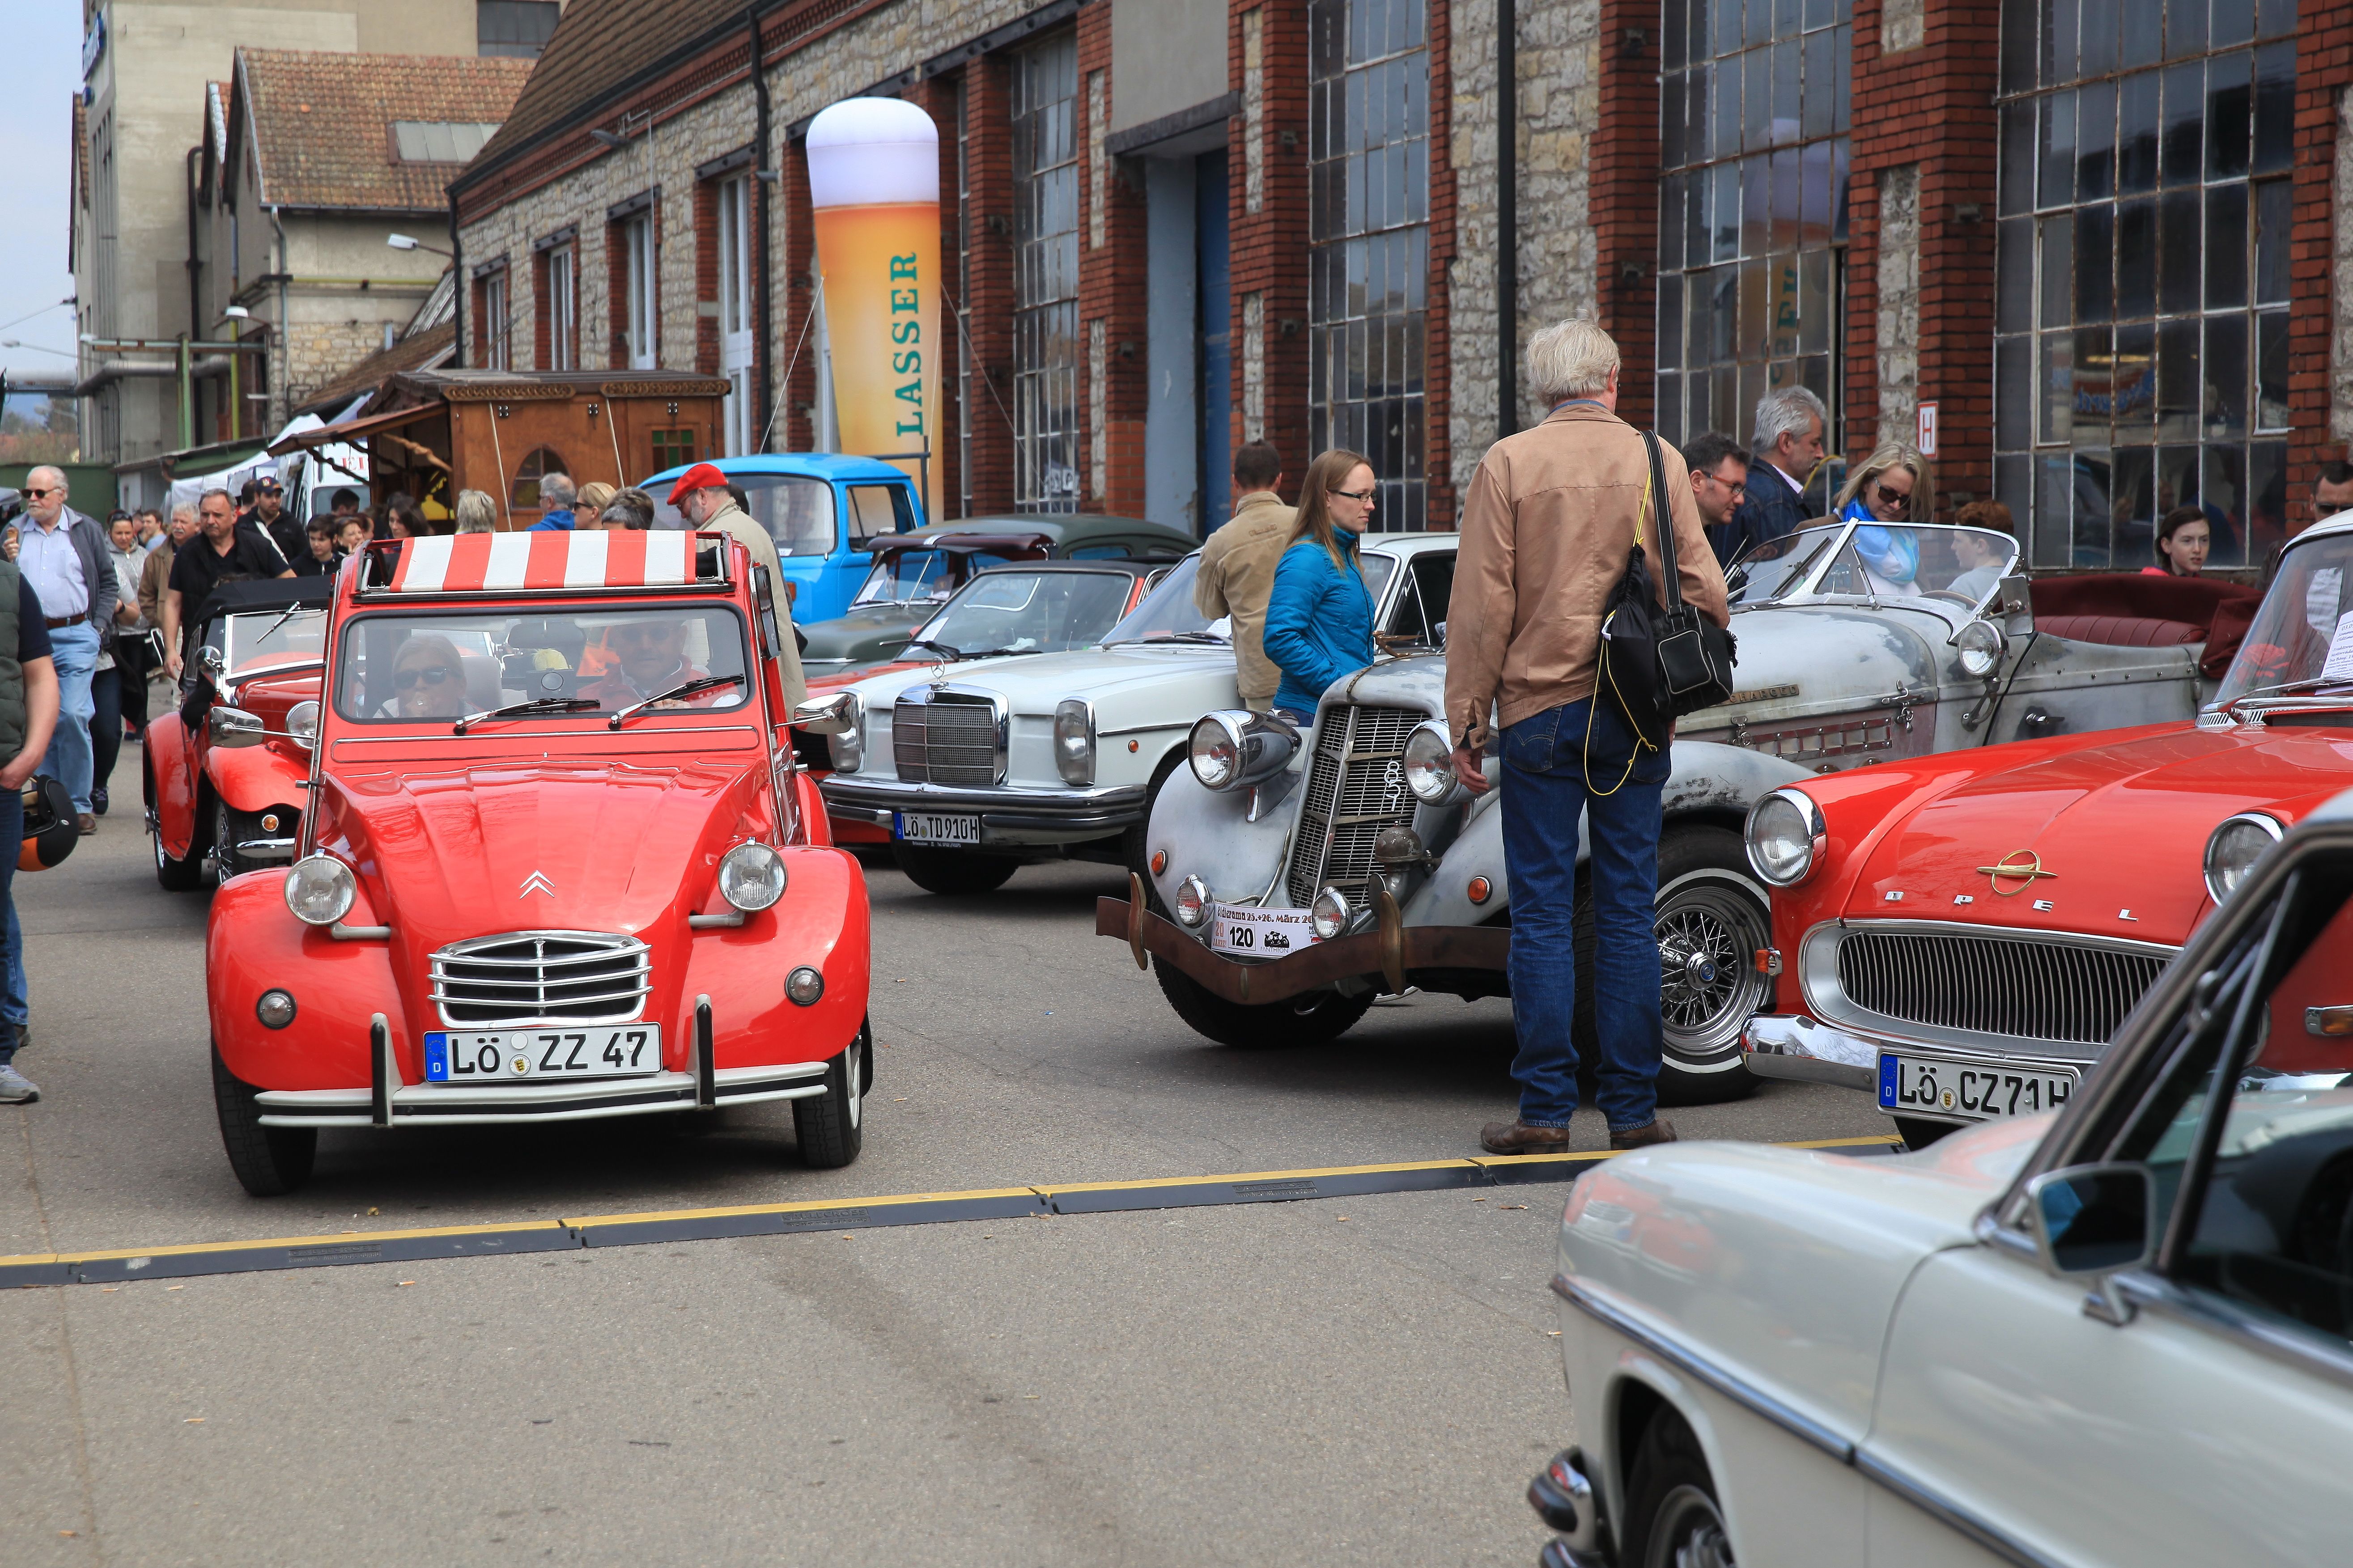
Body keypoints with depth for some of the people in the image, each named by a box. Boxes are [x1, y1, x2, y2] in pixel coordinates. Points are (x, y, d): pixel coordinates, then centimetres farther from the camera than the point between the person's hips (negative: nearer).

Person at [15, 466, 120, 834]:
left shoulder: (87, 531, 8)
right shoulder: (14, 534, 13)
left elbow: (108, 582, 10)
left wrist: (100, 626, 0)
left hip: (75, 637, -3)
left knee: (72, 716, -13)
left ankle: (79, 804, -6)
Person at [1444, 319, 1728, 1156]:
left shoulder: (1507, 464, -1)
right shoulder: (1659, 460, 4)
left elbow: (1482, 606, -4)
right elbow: (1702, 585, 3)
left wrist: (1468, 723, 0)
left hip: (1540, 709, -2)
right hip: (1636, 712, 2)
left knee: (1541, 912, 1)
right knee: (1628, 912, 6)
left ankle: (1545, 1109, 1)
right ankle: (1634, 1109, 8)